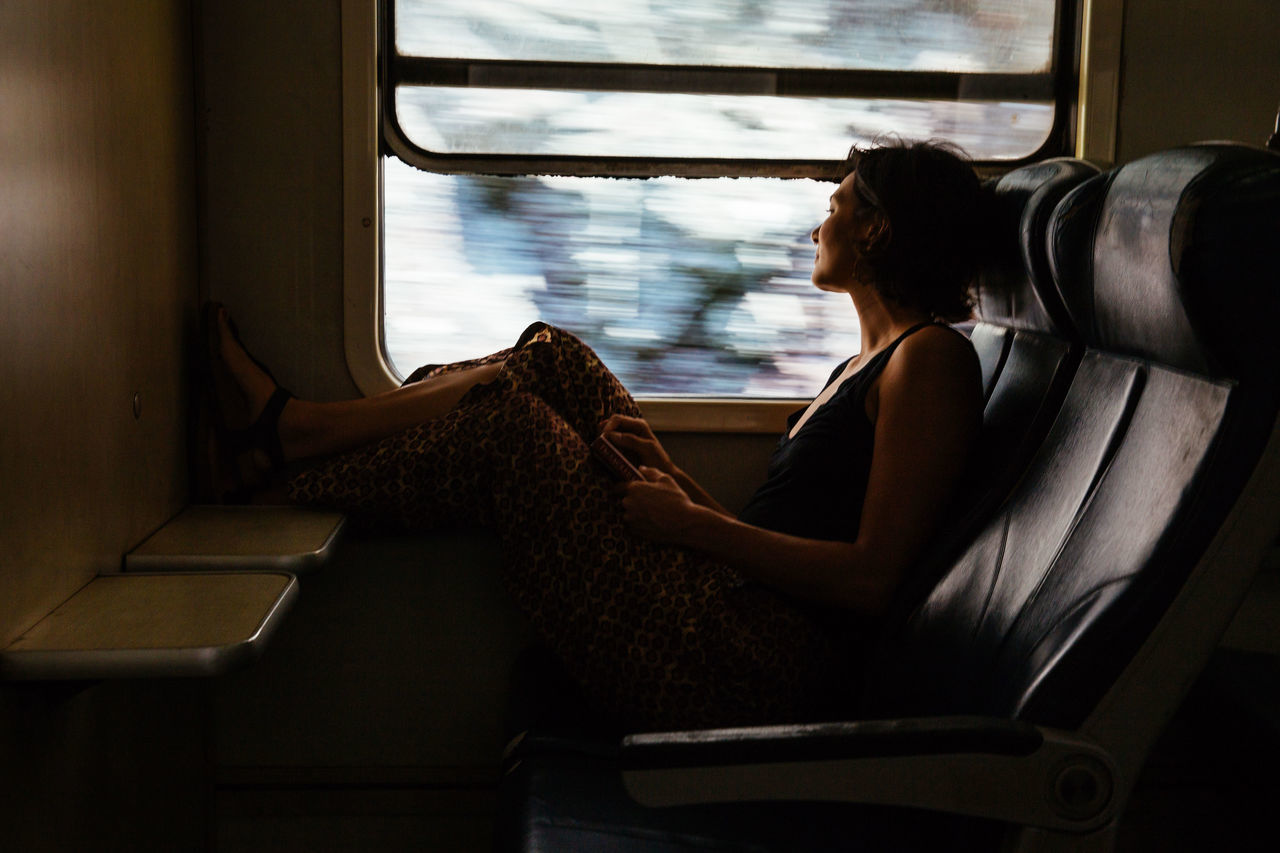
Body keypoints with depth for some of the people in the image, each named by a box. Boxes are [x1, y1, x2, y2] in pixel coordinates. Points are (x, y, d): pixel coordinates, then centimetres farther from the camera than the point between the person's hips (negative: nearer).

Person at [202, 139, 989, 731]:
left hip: (744, 667, -9)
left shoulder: (929, 358, -6)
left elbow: (871, 578, -17)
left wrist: (695, 527, -13)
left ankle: (274, 443, 12)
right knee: (550, 359, 5)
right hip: (730, 623, 9)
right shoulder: (862, 367, 24)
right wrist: (675, 479, 6)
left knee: (501, 420, -9)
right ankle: (288, 426, 11)